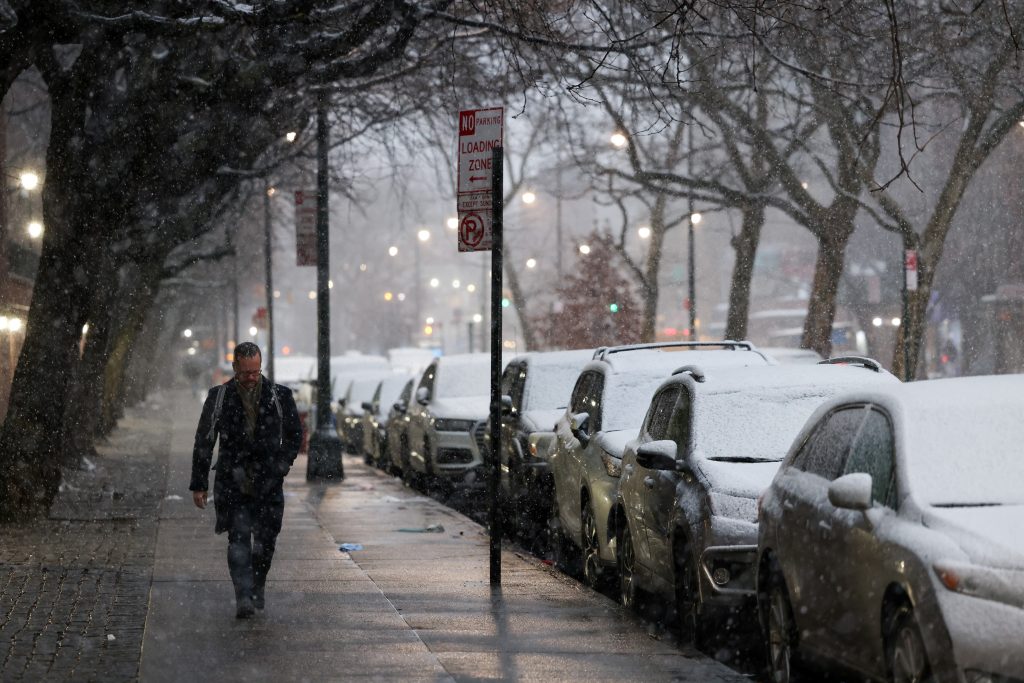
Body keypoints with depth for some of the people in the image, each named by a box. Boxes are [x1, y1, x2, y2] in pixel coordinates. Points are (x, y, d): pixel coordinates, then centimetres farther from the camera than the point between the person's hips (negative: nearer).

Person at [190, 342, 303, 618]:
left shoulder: (279, 396, 3)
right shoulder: (219, 397, 1)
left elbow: (294, 435, 14)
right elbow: (204, 441, 5)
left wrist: (281, 465, 0)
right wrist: (199, 484, 2)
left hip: (268, 481, 1)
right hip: (232, 479, -1)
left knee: (265, 540, 4)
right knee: (239, 538, -13)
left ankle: (257, 589, 26)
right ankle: (243, 598, -19)